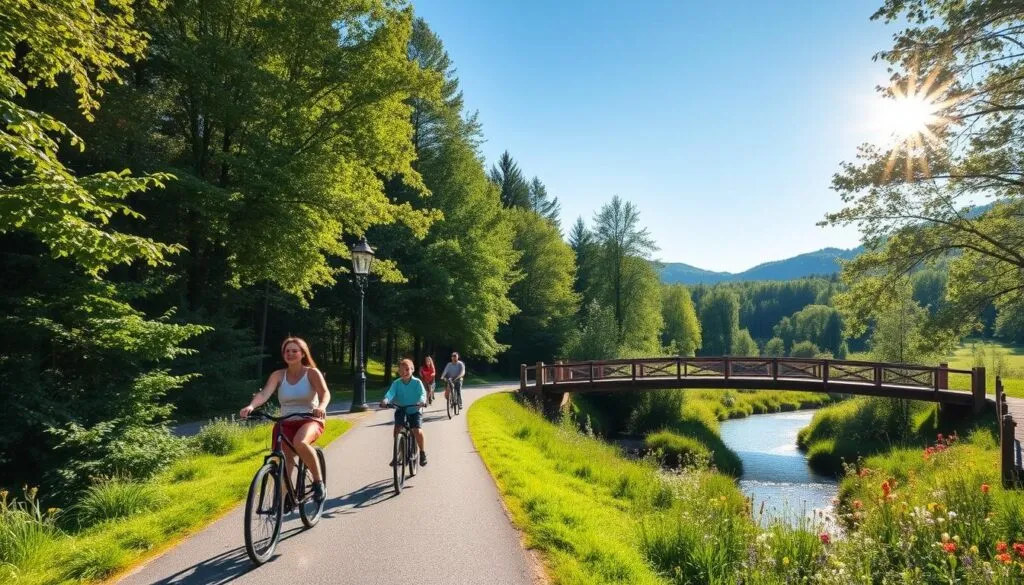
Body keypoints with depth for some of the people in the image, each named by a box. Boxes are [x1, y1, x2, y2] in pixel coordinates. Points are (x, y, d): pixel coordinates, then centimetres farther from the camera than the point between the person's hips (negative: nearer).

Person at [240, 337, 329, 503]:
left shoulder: (312, 373, -4)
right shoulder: (278, 375, 3)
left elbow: (325, 393, -19)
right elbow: (264, 393, -13)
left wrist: (321, 407, -42)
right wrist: (251, 406, -35)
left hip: (310, 421, -4)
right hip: (286, 423, 4)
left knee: (300, 442, -34)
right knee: (284, 459, -9)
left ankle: (318, 481, -15)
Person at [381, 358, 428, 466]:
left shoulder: (417, 382, -9)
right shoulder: (396, 383, -6)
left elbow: (422, 393, -21)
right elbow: (391, 393, -21)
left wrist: (422, 401, -44)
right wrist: (385, 401, -42)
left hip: (414, 411, -2)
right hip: (400, 410, 2)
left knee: (417, 431, -19)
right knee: (397, 428, -20)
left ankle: (422, 452, 5)